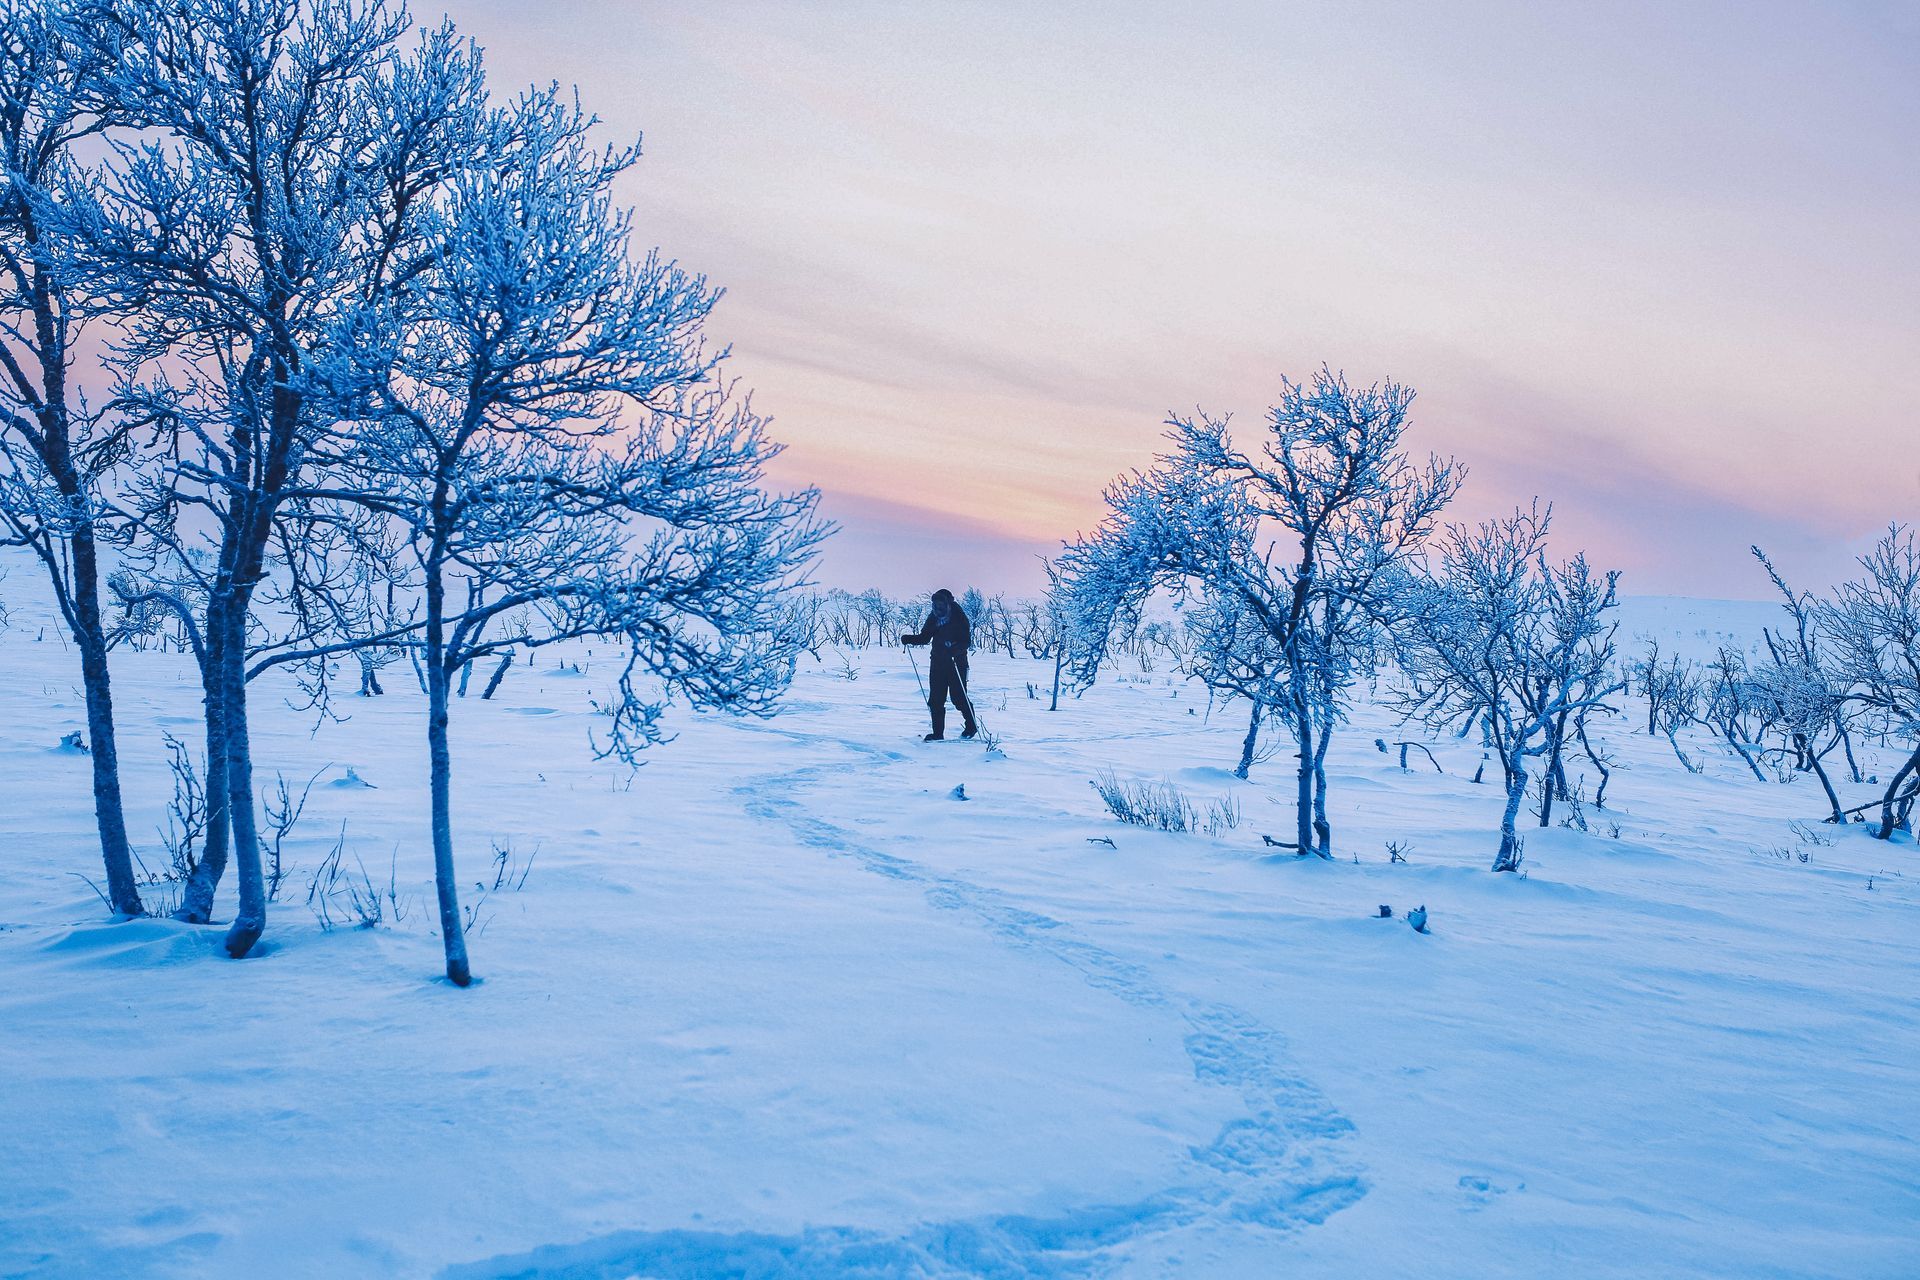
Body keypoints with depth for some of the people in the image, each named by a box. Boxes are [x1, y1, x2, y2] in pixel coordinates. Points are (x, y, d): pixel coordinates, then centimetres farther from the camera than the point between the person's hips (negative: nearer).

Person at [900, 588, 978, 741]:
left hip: (956, 663, -5)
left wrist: (956, 648, -34)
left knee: (958, 697, -2)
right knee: (936, 699, 1)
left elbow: (967, 641, -15)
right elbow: (924, 637, 12)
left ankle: (971, 726, 19)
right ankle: (938, 733, 6)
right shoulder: (933, 618, 6)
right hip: (937, 663, 5)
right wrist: (908, 639, -4)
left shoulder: (959, 618, -10)